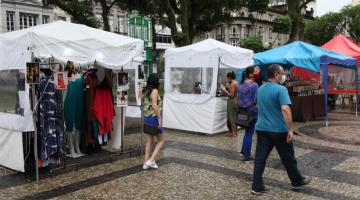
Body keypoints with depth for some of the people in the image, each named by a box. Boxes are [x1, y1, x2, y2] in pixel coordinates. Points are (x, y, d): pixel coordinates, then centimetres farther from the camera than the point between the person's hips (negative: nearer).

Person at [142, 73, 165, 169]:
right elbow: (155, 105, -22)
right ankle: (151, 161, -2)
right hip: (154, 118, -7)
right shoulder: (154, 90, -13)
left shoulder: (146, 91, 10)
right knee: (161, 140, 6)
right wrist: (160, 119, -20)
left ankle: (146, 162, 15)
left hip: (146, 118, 7)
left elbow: (146, 105, 8)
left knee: (149, 141, 14)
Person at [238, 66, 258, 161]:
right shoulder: (254, 85, -15)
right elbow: (256, 100, -17)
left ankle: (243, 151, 24)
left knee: (247, 131, 21)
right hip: (252, 111, -6)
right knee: (249, 133, 2)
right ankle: (247, 156, 8)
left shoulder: (241, 84, 6)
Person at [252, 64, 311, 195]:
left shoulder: (260, 89, 10)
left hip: (261, 128, 6)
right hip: (279, 130, -6)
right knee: (288, 157, 12)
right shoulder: (281, 89, -15)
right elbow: (285, 110, -25)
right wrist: (290, 130, -24)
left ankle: (257, 187, 6)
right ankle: (297, 181, 30)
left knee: (260, 158, 5)